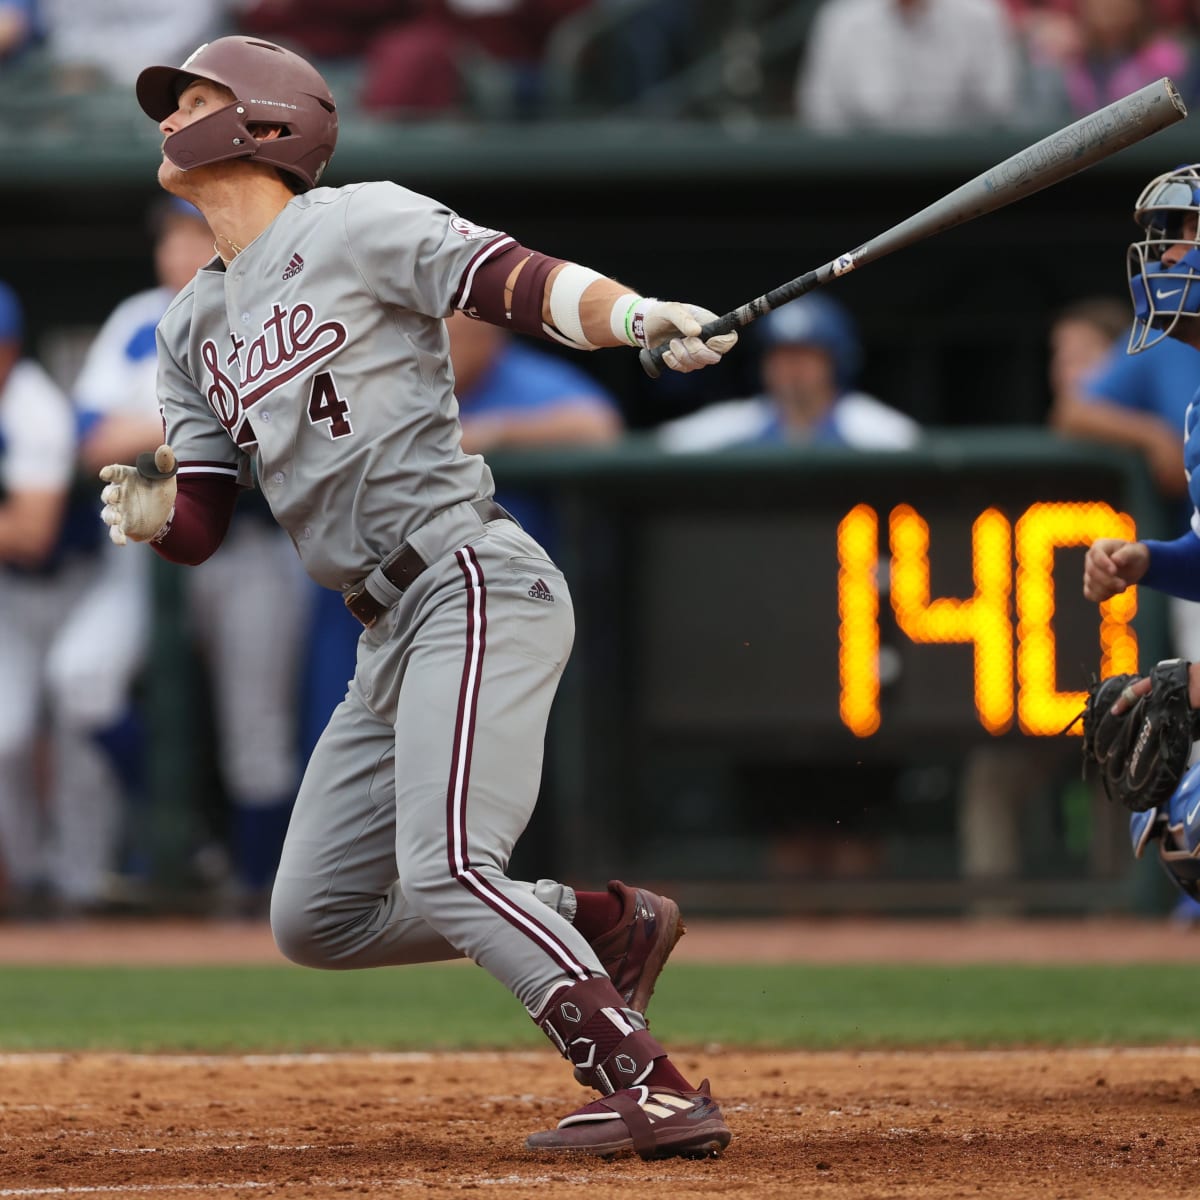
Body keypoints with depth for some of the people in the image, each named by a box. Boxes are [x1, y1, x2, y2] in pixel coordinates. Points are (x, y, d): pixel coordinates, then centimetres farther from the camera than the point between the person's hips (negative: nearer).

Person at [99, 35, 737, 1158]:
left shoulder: (357, 224, -3)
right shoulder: (193, 327, 18)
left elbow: (522, 283, -15)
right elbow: (199, 521, 16)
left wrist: (642, 316, -34)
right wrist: (145, 509, -8)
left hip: (478, 588, -9)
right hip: (391, 638, 9)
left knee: (443, 867, -24)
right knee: (316, 920, 8)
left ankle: (654, 1090, -23)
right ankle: (605, 921, 16)